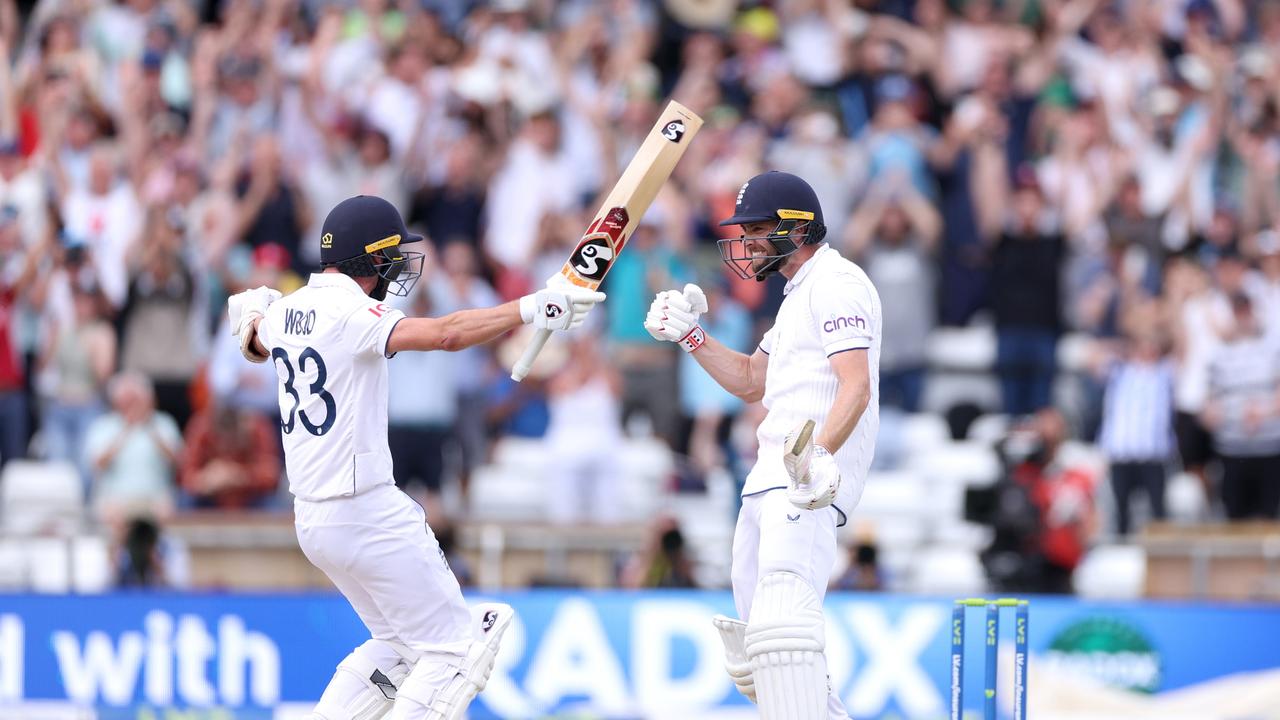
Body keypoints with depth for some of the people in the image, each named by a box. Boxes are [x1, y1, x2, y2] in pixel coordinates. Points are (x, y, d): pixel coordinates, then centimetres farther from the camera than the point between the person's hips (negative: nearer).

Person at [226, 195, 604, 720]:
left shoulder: (285, 311, 8)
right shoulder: (349, 313, -17)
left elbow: (257, 346, 32)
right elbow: (445, 334, -30)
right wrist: (533, 308, -28)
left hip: (310, 516, 10)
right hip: (366, 514, -9)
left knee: (398, 648, 22)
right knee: (455, 649, -4)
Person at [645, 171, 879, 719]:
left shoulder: (837, 283, -8)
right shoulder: (800, 293, 25)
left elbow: (856, 385, -21)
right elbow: (751, 382, 31)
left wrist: (821, 455, -37)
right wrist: (689, 336, 18)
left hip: (811, 481, -11)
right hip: (770, 480, 11)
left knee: (782, 623, -26)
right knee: (752, 640, 12)